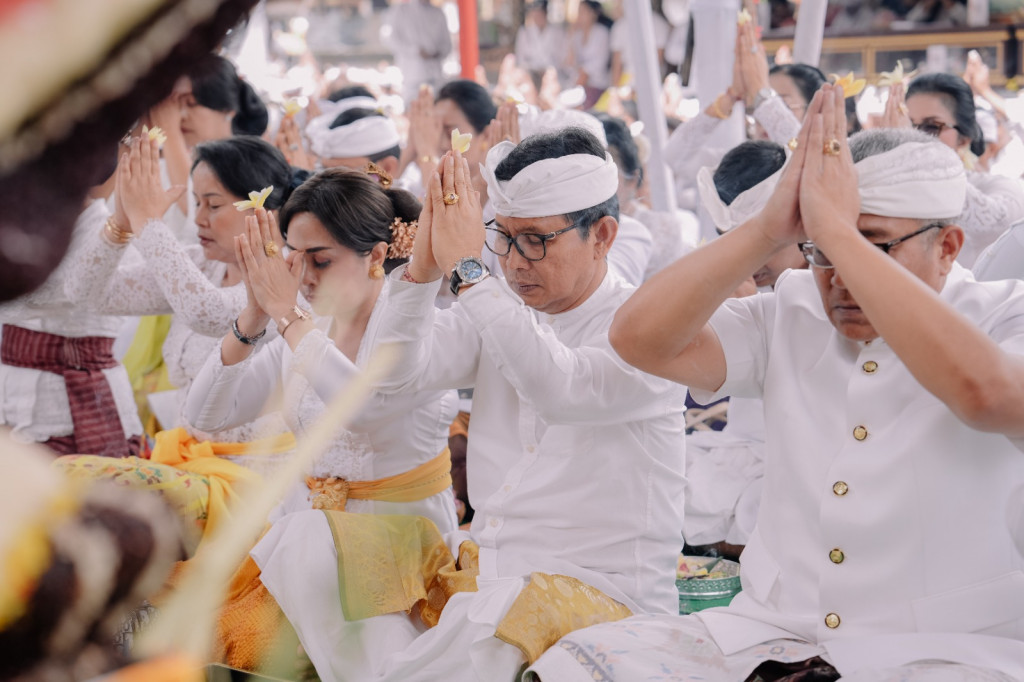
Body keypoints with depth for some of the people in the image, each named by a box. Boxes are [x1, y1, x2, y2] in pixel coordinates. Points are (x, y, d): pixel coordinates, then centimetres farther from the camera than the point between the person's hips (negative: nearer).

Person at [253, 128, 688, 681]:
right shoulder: (501, 308, 11)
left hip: (595, 591, -7)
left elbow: (558, 388, -29)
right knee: (301, 540, -10)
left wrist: (467, 267, -26)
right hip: (482, 564, 7)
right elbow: (397, 373, 0)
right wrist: (423, 264, -15)